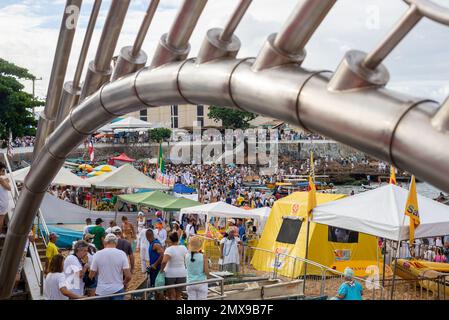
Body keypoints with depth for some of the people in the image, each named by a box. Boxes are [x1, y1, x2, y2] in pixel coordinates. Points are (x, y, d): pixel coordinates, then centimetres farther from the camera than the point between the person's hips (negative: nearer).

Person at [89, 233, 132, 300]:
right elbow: (128, 276, -11)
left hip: (101, 291, 1)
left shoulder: (97, 254, -6)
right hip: (117, 290, 0)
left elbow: (91, 276, -2)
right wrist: (124, 283, 11)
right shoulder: (121, 254, -7)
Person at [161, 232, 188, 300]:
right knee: (178, 296, 15)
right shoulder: (183, 248, -3)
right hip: (182, 274, 4)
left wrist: (162, 269, -15)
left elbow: (164, 261, -30)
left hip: (170, 274, -4)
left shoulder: (169, 249, -17)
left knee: (171, 296, 7)